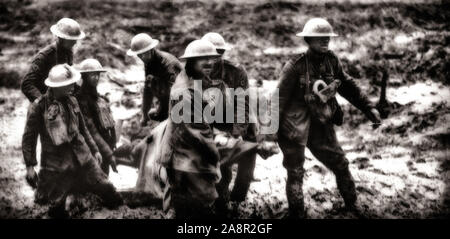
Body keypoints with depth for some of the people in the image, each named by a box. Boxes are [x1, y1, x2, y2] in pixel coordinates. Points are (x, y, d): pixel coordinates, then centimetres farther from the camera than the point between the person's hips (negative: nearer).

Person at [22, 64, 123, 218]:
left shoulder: (71, 101, 4)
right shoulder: (39, 106, -12)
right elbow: (29, 138, -7)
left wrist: (94, 149, 17)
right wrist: (30, 166, -8)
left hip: (82, 155, 4)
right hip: (56, 161, -4)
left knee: (102, 186, 3)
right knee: (57, 204, 5)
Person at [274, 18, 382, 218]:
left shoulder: (332, 61, -1)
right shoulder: (295, 66, -17)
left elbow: (348, 86, 11)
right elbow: (280, 98, -14)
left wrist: (368, 108, 7)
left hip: (321, 125, 6)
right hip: (296, 127, -6)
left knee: (340, 164, 13)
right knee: (295, 173, 3)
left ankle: (352, 206, 30)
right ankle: (297, 213, 16)